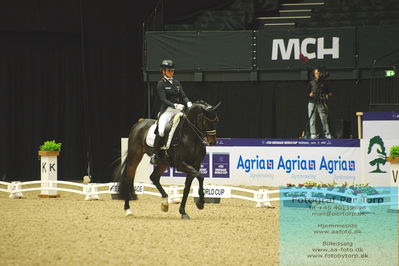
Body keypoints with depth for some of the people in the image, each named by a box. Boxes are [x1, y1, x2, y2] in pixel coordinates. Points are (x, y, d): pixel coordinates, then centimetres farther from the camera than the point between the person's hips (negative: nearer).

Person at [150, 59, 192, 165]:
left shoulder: (176, 83, 16)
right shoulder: (161, 84, -2)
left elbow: (183, 96, 13)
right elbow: (163, 99, -12)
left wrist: (188, 103, -9)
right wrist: (174, 105, -26)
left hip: (178, 110, 6)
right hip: (167, 110, -6)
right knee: (161, 130, -26)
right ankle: (154, 155, -15)